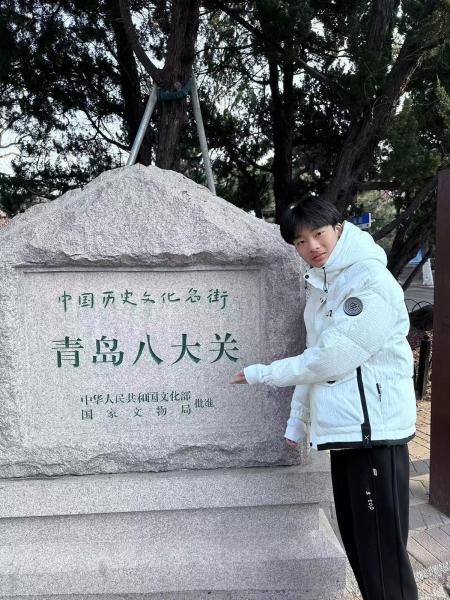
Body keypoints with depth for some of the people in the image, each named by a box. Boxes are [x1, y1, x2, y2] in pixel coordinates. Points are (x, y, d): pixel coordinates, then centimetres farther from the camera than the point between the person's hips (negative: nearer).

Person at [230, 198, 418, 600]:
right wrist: (297, 423, 14)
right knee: (356, 543, 17)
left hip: (374, 428, -8)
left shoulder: (371, 281, -14)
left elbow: (332, 357, -19)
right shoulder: (321, 286, 14)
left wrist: (264, 374, -8)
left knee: (382, 553, 0)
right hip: (344, 429, 8)